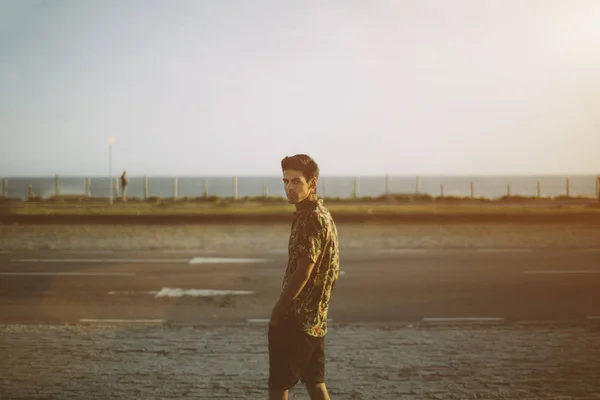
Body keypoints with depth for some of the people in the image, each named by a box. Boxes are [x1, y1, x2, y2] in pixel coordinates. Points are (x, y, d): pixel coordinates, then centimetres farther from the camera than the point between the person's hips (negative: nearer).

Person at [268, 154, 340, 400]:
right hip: (316, 319, 10)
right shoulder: (323, 215, 13)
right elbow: (332, 274, 18)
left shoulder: (310, 218, -18)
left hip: (294, 320, -10)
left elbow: (302, 273, -22)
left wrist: (278, 311, -13)